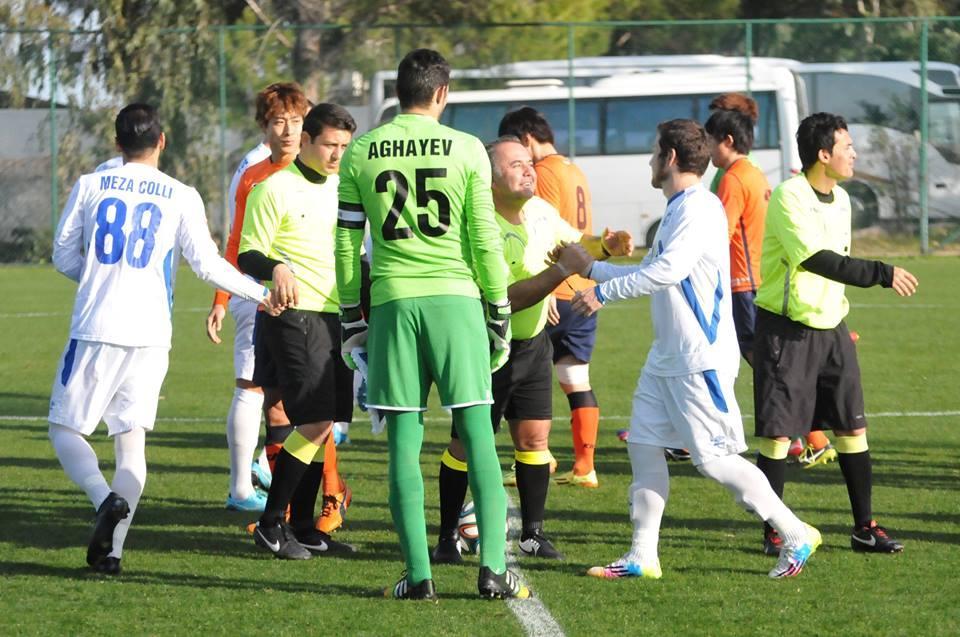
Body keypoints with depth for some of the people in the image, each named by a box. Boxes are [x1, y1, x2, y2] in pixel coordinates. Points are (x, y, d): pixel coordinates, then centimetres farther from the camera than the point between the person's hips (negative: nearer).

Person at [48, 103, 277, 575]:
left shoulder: (90, 186, 3)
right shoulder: (181, 198, 3)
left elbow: (64, 256, 9)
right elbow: (207, 265, 2)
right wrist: (259, 293, 15)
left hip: (94, 330, -2)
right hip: (150, 335, 2)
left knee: (65, 429, 6)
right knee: (131, 439, 7)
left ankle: (106, 500, -22)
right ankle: (113, 548, -5)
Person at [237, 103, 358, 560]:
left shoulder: (339, 190, 17)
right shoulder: (275, 189, -6)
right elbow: (247, 255, -9)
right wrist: (276, 268, -28)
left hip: (335, 317, 8)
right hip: (294, 316, -8)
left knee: (323, 426, 7)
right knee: (316, 422, -16)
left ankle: (302, 527, 15)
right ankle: (270, 525, -8)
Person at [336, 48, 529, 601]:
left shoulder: (361, 154, 6)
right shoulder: (466, 150, 2)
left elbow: (346, 243, 8)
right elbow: (485, 240, 2)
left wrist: (351, 319, 15)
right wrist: (500, 312, 11)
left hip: (392, 301, 1)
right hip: (454, 297, -1)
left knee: (405, 440, 3)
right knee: (478, 435, 1)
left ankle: (419, 575, 0)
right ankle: (493, 567, -5)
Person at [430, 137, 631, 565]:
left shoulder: (540, 210, 0)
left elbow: (572, 240, 20)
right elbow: (504, 298, -31)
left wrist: (606, 246, 0)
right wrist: (562, 270, -31)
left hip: (532, 344, 7)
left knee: (534, 437, 5)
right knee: (466, 444, -1)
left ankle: (532, 534, 14)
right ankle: (448, 538, 9)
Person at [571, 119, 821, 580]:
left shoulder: (698, 208, -16)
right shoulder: (677, 209, 17)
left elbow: (669, 269, -28)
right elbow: (650, 273, 27)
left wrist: (603, 292, -24)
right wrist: (590, 267, 30)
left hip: (700, 359, -10)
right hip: (667, 358, 10)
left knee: (713, 458, -8)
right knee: (643, 443, 5)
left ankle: (796, 536, 2)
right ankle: (642, 555, 7)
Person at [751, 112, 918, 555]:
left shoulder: (840, 199, 10)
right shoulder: (789, 197, -17)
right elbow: (819, 260, -28)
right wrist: (883, 275, -32)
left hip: (830, 328, 7)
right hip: (786, 330, -7)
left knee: (853, 427, 5)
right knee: (778, 432, -3)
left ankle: (864, 527, 12)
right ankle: (774, 530, 7)